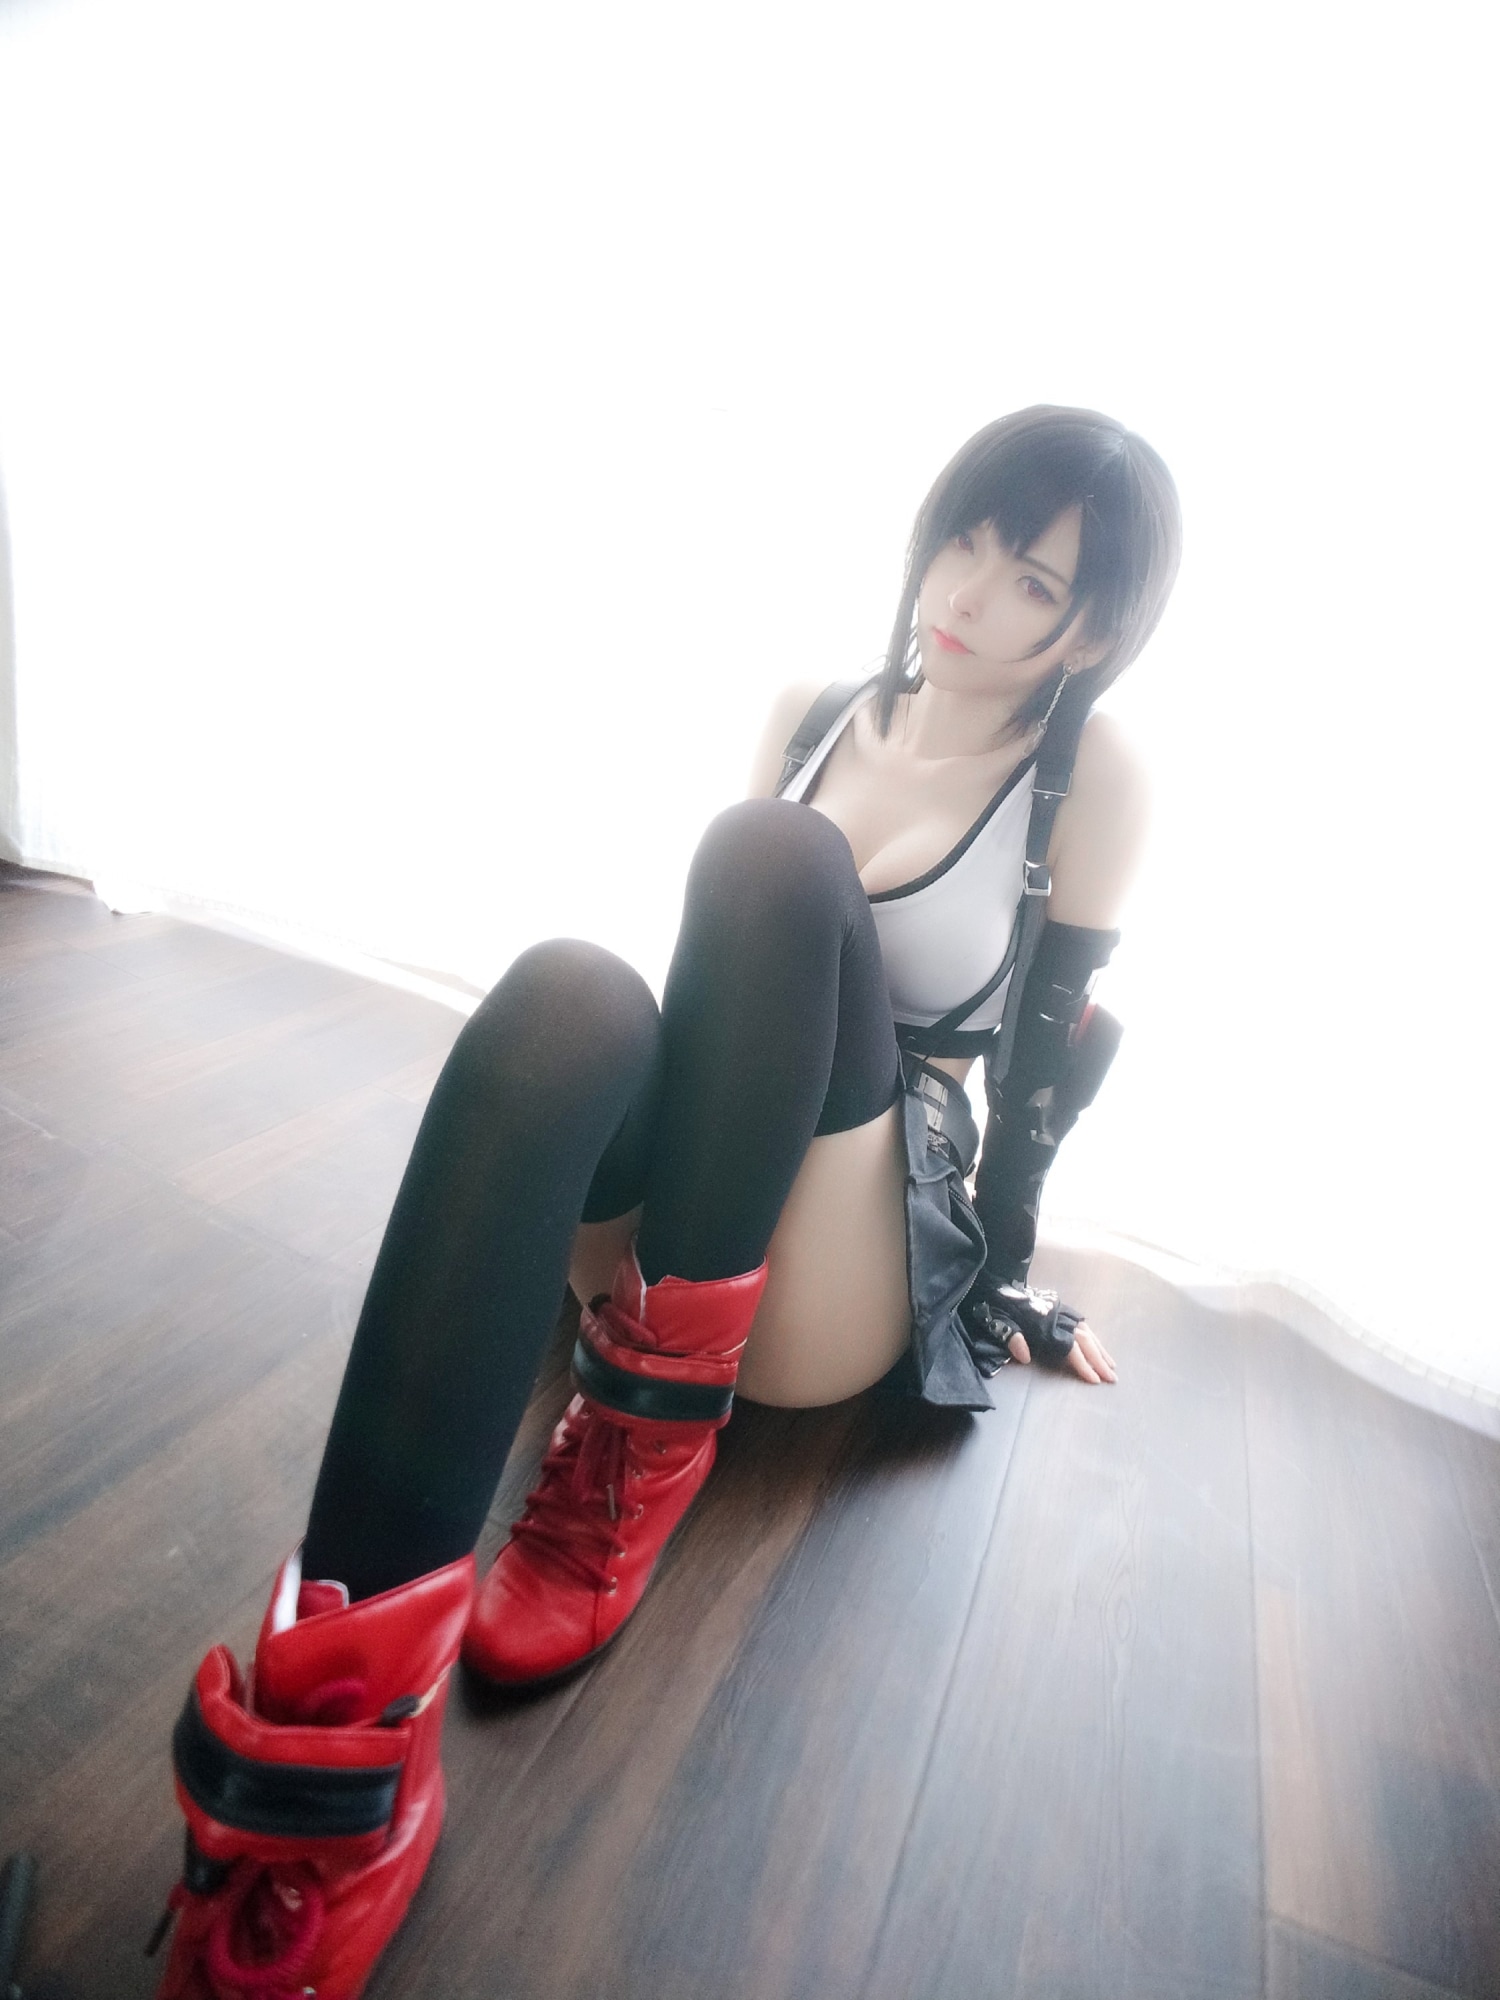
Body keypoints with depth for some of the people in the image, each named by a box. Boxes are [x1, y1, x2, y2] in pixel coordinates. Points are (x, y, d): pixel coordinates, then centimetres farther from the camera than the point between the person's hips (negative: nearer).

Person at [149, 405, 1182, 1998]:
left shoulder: (1094, 777, 0)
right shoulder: (813, 708, 11)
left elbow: (1044, 1053, 1)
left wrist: (1001, 1275, 6)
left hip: (832, 1294, -3)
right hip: (673, 1208, 4)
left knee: (782, 856, -26)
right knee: (568, 995, -31)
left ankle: (649, 1430, -23)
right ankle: (341, 1737, -39)